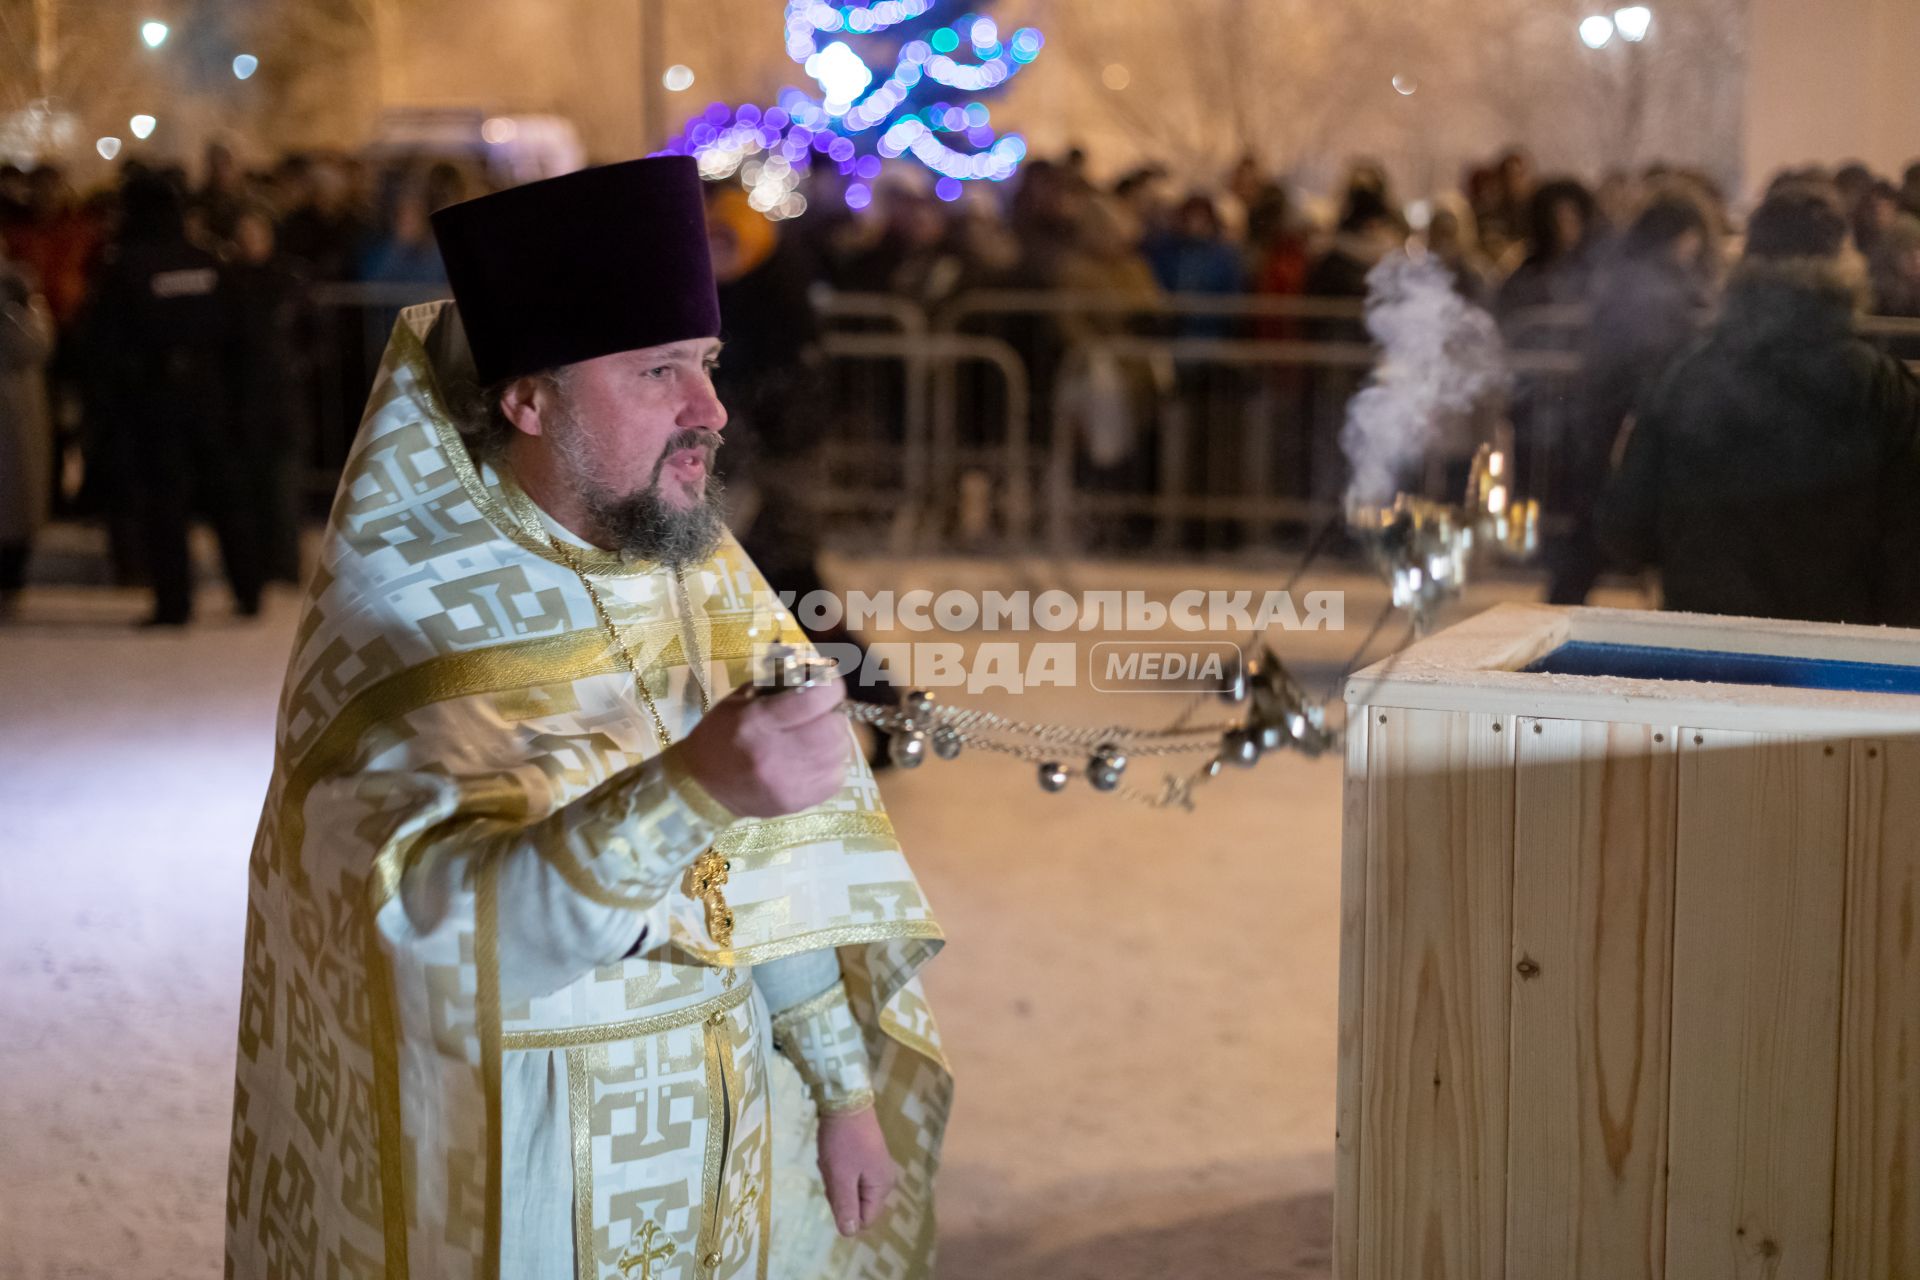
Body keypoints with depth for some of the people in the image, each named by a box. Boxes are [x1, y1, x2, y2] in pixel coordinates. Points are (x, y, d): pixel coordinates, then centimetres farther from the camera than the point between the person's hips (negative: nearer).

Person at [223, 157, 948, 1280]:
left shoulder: (699, 569, 0)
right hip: (516, 1175, -5)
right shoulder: (405, 610, -19)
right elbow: (431, 928, -34)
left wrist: (844, 1086, 4)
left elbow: (770, 863, 5)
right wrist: (687, 790, -46)